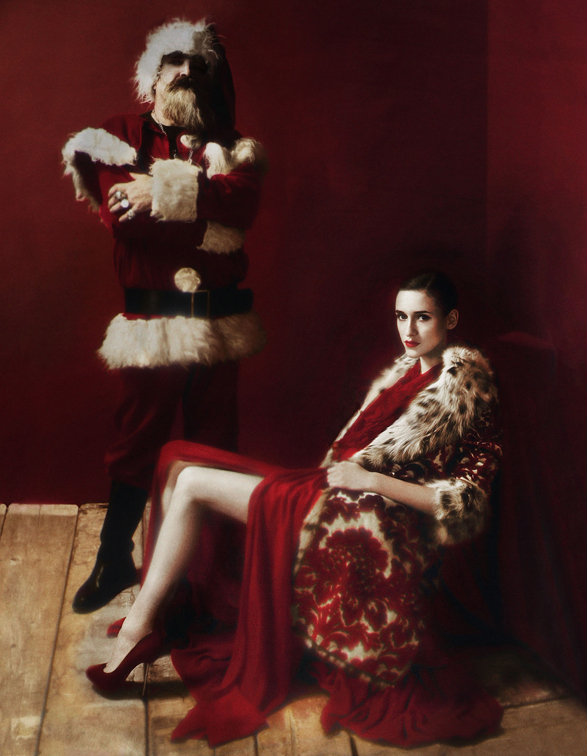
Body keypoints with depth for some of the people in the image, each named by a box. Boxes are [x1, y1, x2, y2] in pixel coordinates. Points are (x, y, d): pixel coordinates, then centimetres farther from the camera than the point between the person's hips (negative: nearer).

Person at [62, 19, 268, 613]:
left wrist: (163, 192, -18)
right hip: (149, 318, -1)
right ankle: (114, 560, 22)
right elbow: (120, 213, -10)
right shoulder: (121, 136, 7)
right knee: (135, 439, 5)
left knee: (215, 440, 10)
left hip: (218, 319, 2)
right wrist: (205, 220, -12)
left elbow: (240, 201, -11)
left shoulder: (234, 146, 10)